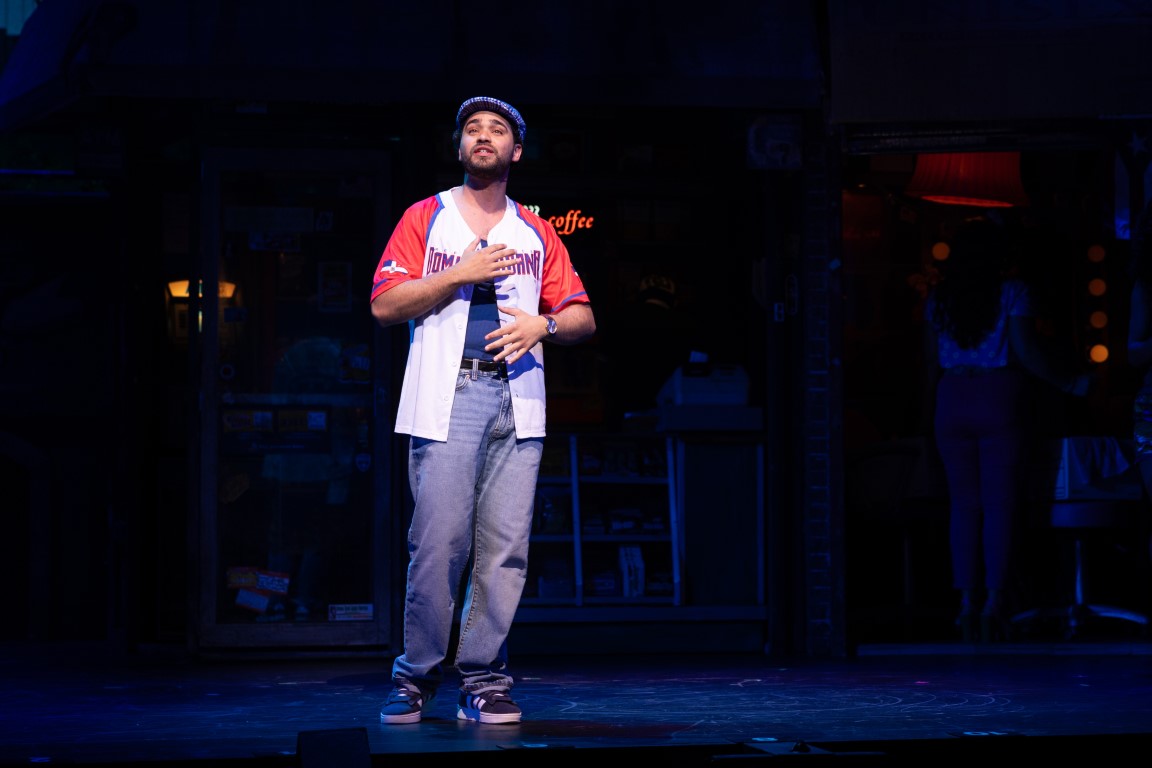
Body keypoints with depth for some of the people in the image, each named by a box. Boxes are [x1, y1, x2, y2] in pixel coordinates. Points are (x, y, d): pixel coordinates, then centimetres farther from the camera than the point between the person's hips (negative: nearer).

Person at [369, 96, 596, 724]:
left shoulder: (537, 234, 19)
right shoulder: (425, 219, 12)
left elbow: (582, 318, 16)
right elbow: (384, 306, 3)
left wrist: (542, 324, -6)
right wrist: (460, 274, -5)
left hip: (517, 398, 2)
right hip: (446, 399, -2)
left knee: (505, 548, -5)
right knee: (438, 543, -10)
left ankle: (483, 680, 0)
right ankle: (417, 677, 1)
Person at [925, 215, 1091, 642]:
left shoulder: (939, 299, 8)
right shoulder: (1012, 293, -4)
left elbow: (933, 357, 10)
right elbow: (1027, 351, -11)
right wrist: (1070, 383, -2)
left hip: (952, 402, 4)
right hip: (1000, 400, -4)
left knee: (963, 503, 6)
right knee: (1000, 503, -2)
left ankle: (968, 602, 3)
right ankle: (994, 600, -9)